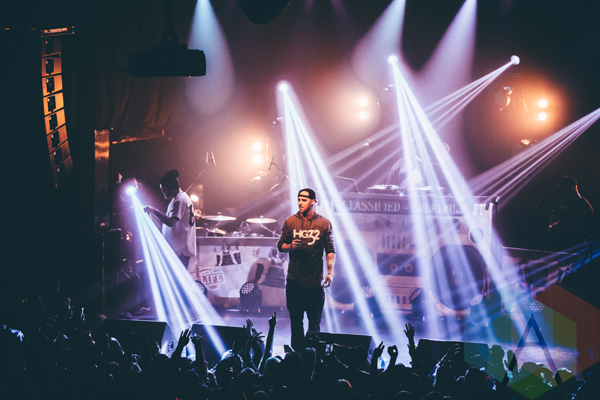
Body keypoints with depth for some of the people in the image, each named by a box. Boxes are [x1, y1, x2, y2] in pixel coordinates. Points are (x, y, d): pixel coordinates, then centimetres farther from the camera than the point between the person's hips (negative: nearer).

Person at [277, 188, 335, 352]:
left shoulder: (324, 223, 2)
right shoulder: (290, 222, 4)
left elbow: (330, 250, 3)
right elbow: (280, 246, 10)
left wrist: (330, 272, -9)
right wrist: (290, 246, -12)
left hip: (315, 281, -1)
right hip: (294, 280, 1)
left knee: (315, 323, 1)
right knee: (296, 321, 6)